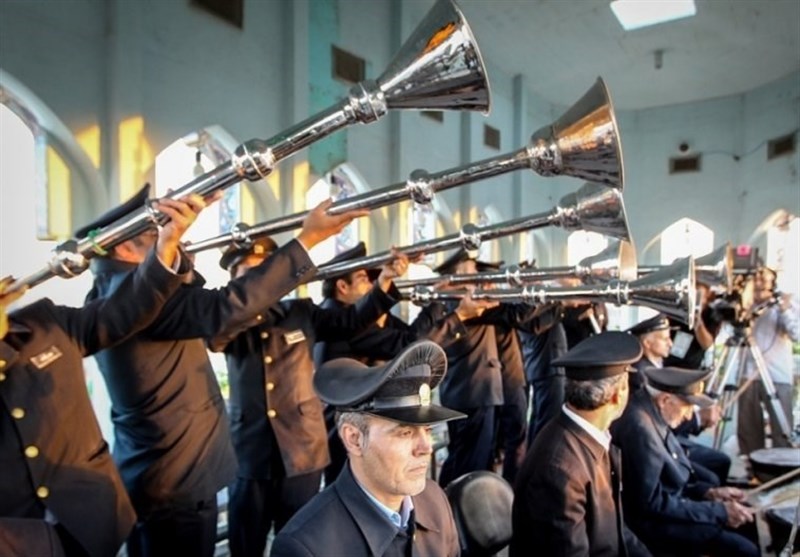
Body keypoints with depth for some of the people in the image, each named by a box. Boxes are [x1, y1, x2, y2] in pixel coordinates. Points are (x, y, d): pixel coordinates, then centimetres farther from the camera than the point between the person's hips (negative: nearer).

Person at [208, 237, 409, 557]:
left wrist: (384, 281, -15)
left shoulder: (301, 312, 5)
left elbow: (351, 320, -1)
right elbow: (213, 337, -20)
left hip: (302, 450, 1)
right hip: (249, 453, 0)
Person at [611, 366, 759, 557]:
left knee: (749, 522, 14)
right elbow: (652, 504, -25)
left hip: (671, 500, 10)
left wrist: (709, 492, 2)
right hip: (650, 520, -10)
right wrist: (719, 511, -18)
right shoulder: (640, 428, -31)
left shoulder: (651, 409, -1)